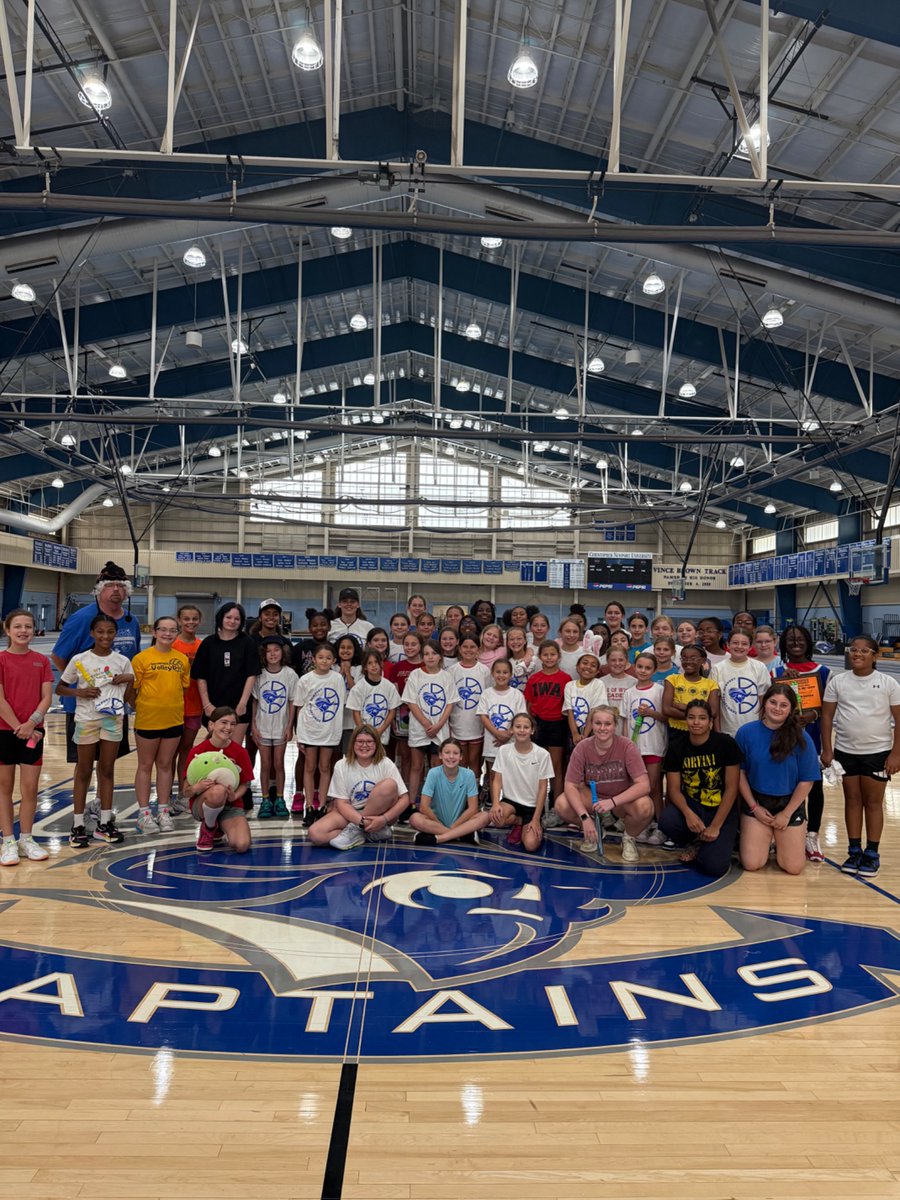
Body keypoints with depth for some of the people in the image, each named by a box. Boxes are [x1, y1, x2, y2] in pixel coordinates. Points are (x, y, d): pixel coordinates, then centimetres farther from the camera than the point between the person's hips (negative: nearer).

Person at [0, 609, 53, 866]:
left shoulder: (42, 661, 4)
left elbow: (47, 697, -1)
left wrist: (30, 724, -14)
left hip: (33, 731, 2)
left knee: (30, 788, 4)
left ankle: (26, 839, 16)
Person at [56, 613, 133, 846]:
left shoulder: (122, 661, 1)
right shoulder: (80, 660, -5)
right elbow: (60, 688, 2)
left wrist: (128, 679, -10)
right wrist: (80, 692, -16)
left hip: (113, 720, 2)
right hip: (86, 720, -2)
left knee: (107, 770, 9)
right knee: (84, 771, 6)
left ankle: (105, 823, 18)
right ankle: (78, 826, 14)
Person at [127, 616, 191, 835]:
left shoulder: (182, 659, 5)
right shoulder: (142, 658, -7)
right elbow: (131, 689, -6)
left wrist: (174, 707, 8)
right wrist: (140, 708, -7)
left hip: (174, 719, 4)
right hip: (147, 719, -4)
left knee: (165, 764, 12)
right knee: (145, 765, 7)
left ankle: (163, 811, 20)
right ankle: (144, 813, 13)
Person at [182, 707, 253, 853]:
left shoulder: (240, 752, -4)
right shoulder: (197, 751, -9)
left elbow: (245, 784, 2)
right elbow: (186, 792, -7)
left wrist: (234, 796, -20)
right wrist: (196, 788, -30)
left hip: (231, 806, 2)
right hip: (201, 806, -2)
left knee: (242, 845, -26)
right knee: (218, 790, -39)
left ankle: (220, 829, 11)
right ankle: (208, 828, -6)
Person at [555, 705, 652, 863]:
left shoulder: (626, 747, -22)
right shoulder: (582, 748, -17)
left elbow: (644, 785, -27)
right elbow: (570, 786, -17)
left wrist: (613, 801, -39)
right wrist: (585, 817, -30)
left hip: (624, 799, -2)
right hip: (593, 797, 2)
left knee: (644, 807, -35)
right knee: (562, 805, -26)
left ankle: (629, 838, 1)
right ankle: (593, 831, 7)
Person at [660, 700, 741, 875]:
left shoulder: (726, 744, -12)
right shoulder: (676, 748, -4)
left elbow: (731, 788, -11)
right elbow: (674, 789, -5)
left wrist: (715, 826, -16)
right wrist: (688, 813, -26)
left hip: (722, 810, -3)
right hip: (692, 806, 3)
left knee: (714, 866, -23)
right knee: (666, 821, -32)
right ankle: (695, 843, 3)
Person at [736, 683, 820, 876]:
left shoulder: (801, 738, -11)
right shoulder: (746, 733, -8)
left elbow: (806, 780, -6)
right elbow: (740, 772, -1)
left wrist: (786, 813, -6)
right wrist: (754, 807, -4)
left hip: (790, 804, 0)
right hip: (756, 803, 0)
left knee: (793, 867, -4)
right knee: (751, 864, -7)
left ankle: (783, 843, 29)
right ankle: (762, 841, 25)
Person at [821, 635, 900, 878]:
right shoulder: (837, 681, 0)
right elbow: (827, 715, 3)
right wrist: (827, 750, -2)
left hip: (878, 752, -2)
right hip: (845, 751, 2)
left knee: (874, 802, 6)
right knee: (852, 800, 10)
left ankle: (872, 854, 16)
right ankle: (854, 851, 19)